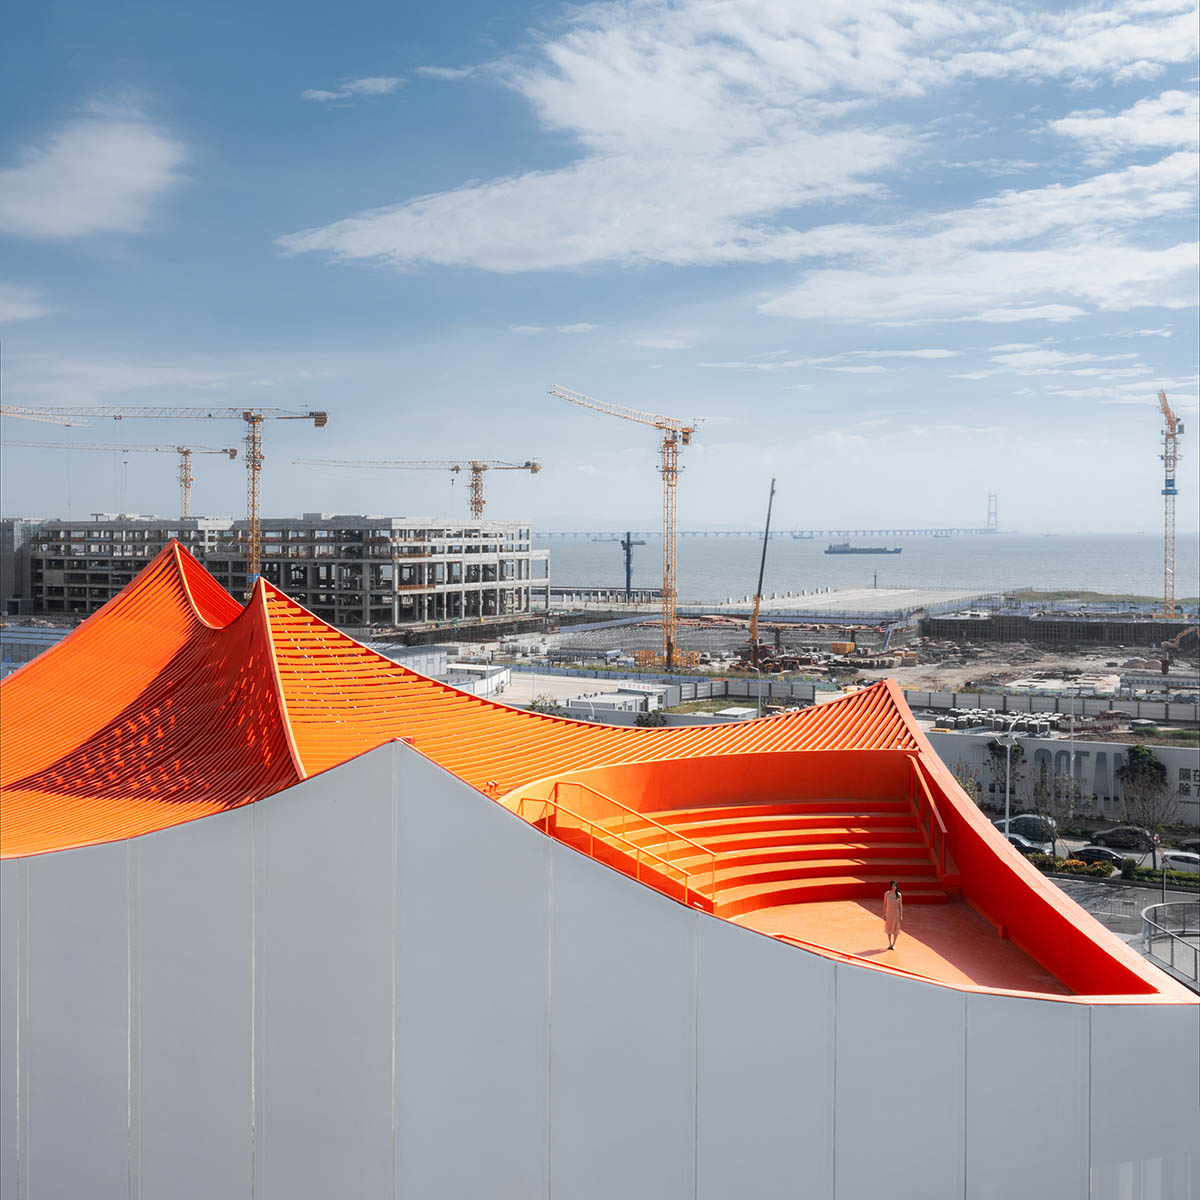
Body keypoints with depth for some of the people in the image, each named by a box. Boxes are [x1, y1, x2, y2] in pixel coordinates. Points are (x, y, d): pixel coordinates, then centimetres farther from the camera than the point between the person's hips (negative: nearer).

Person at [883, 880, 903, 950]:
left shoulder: (899, 895, -6)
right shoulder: (886, 894, -6)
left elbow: (900, 905, 0)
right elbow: (885, 904, 0)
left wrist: (901, 915, -2)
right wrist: (884, 914, -1)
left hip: (896, 913, -1)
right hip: (888, 913, 1)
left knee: (895, 929, 5)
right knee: (889, 928, 10)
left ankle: (894, 944, 19)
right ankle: (890, 944, 25)